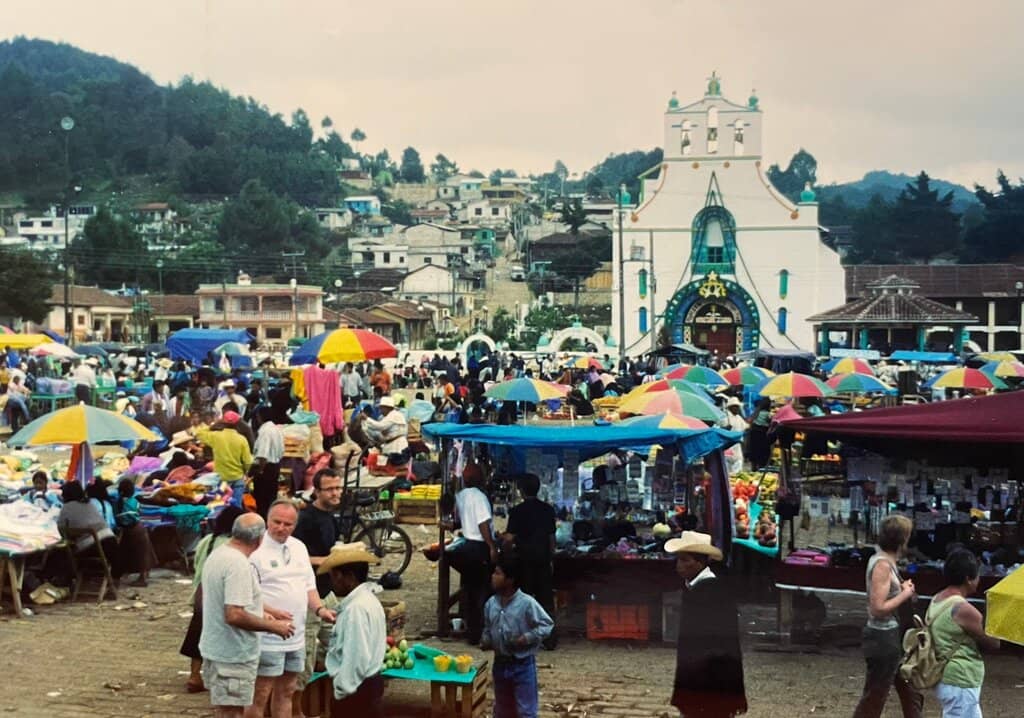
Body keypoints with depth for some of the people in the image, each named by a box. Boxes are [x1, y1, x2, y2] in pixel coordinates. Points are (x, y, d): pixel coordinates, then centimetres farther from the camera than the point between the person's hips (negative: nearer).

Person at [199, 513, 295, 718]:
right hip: (234, 655, -10)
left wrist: (260, 614, 19)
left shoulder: (216, 555, 7)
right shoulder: (239, 565, -23)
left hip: (215, 648, 10)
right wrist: (272, 627, -18)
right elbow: (234, 616, -29)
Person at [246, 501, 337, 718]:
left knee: (286, 691, 16)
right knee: (260, 694, -3)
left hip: (296, 636, 8)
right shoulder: (257, 551, -12)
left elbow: (308, 585, 19)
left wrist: (319, 609, 2)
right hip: (267, 638, -7)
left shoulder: (299, 548, 12)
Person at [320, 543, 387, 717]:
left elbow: (356, 656, -25)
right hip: (367, 683, 10)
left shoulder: (356, 608, -21)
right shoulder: (366, 600, 10)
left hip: (356, 688, -10)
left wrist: (343, 689, -19)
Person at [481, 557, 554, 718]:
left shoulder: (527, 603, -17)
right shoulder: (491, 603, 2)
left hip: (522, 665, -6)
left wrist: (525, 639, -22)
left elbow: (546, 625, -12)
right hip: (500, 664, 6)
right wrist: (485, 640, -3)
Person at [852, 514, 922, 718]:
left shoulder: (883, 560, 8)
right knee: (874, 698, 0)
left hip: (892, 635, 10)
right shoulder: (883, 565, -22)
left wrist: (903, 589, 6)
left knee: (911, 693, 18)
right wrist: (904, 594, -16)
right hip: (883, 638, -10)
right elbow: (878, 608, -26)